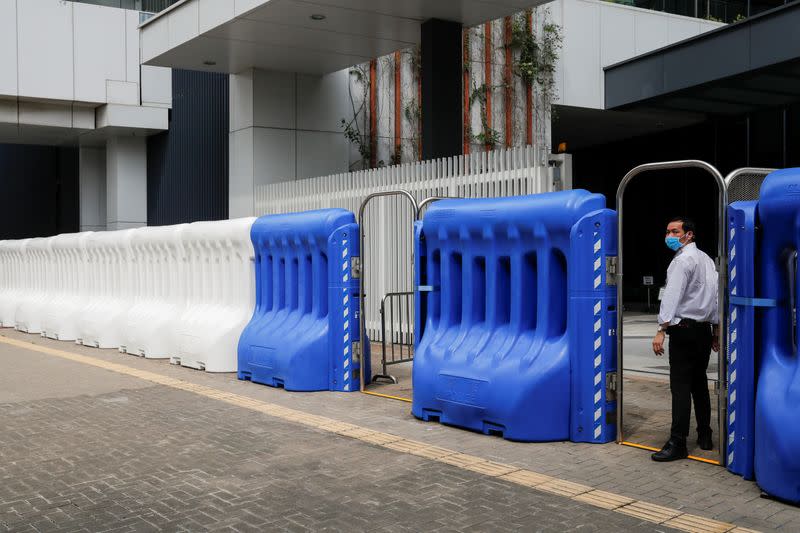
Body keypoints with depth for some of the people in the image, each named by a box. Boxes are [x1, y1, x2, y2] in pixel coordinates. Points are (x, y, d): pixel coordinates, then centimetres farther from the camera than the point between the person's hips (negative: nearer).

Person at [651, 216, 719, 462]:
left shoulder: (682, 260, -11)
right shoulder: (707, 259, 17)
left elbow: (672, 296, -20)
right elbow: (715, 294, 20)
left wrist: (662, 330, -25)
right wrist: (716, 329, 23)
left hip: (684, 329, -9)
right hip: (705, 330, 9)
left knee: (681, 386, -10)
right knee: (699, 384, 16)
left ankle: (678, 443, -11)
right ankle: (705, 437, 21)